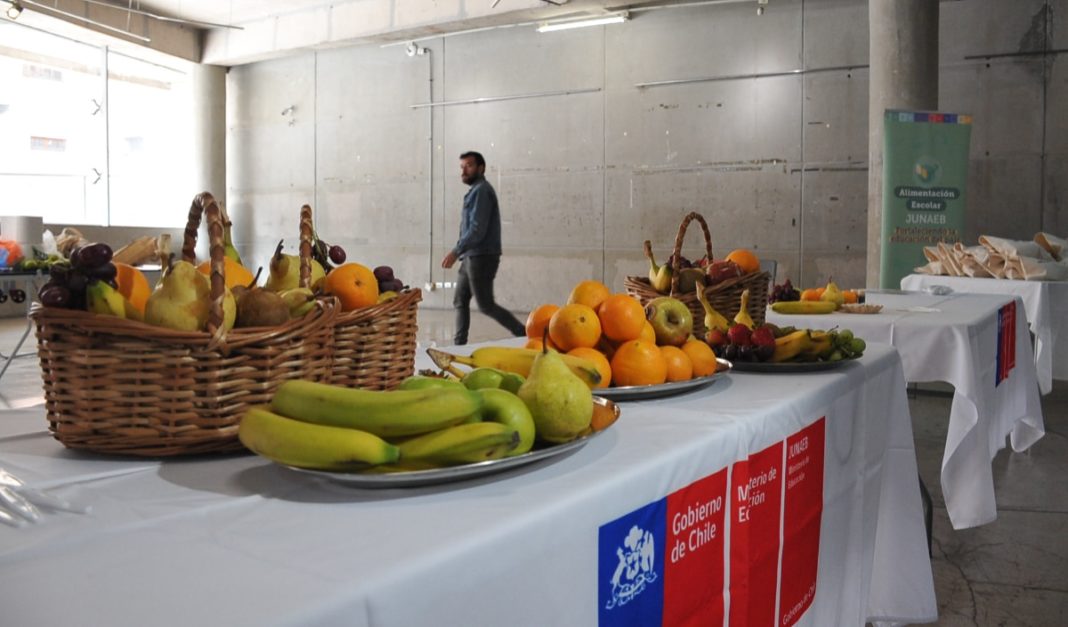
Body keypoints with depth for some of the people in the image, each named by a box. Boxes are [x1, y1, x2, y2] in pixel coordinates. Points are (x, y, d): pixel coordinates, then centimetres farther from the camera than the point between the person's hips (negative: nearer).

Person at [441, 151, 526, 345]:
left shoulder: (481, 191, -13)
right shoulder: (476, 190, 19)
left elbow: (477, 229, -22)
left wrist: (456, 251, -23)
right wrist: (461, 253, 18)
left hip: (481, 257, -10)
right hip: (472, 257, 10)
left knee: (486, 305, -7)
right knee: (460, 301, 10)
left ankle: (524, 334, -2)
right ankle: (459, 344, 14)